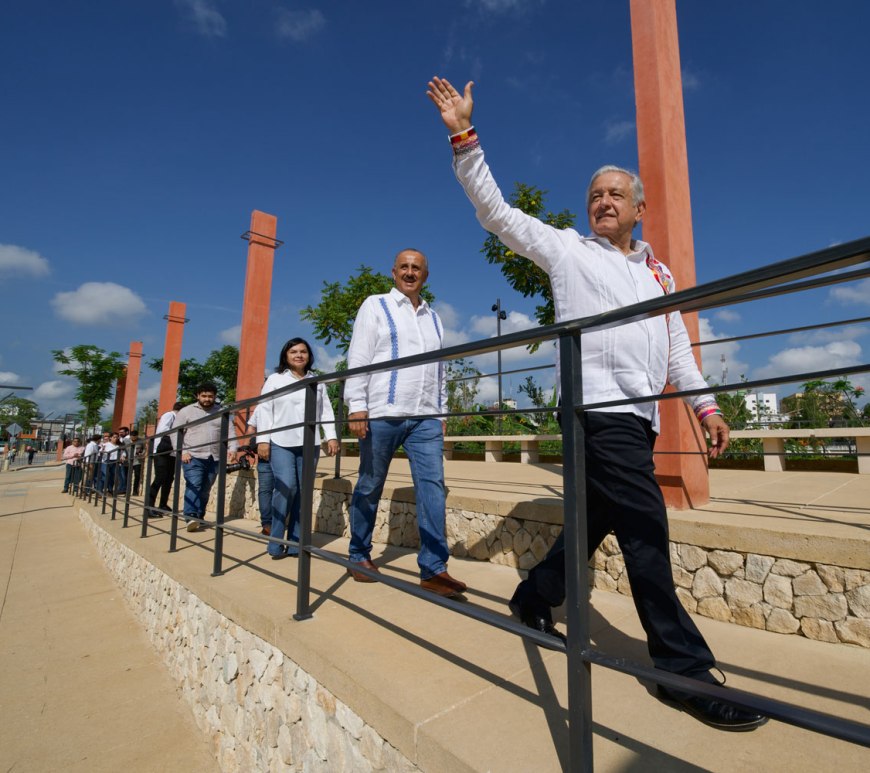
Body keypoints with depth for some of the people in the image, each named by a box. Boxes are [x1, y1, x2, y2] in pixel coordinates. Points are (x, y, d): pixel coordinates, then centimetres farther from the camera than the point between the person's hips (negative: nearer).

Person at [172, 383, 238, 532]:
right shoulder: (187, 411, 6)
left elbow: (230, 432, 9)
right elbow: (175, 432, 2)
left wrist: (232, 449, -6)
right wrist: (182, 452, -9)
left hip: (214, 459, 3)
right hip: (193, 457, -3)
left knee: (205, 491, 7)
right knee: (193, 487, -17)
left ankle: (199, 518, 16)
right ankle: (191, 518, -20)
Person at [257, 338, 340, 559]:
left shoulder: (317, 382, 16)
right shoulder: (275, 379, 9)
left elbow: (326, 411, 12)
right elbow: (264, 410, 3)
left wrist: (331, 437, 2)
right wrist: (262, 440, -5)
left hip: (309, 444, 3)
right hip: (281, 443, -3)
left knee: (303, 492, 2)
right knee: (286, 487, -16)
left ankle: (296, 544, 10)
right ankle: (275, 543, -2)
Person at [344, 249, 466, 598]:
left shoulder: (433, 318, 20)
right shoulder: (375, 305, 7)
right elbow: (358, 358, -3)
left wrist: (442, 412, 15)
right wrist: (356, 406, -13)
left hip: (425, 418, 4)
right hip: (382, 414, -4)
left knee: (432, 484, -7)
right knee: (370, 487, 7)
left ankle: (433, 568, -3)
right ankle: (359, 556, 24)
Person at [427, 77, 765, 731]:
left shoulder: (658, 271, 24)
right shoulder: (566, 248, 9)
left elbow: (676, 344, 23)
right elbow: (495, 211, 5)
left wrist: (705, 404, 15)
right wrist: (464, 137, -1)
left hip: (640, 413, 7)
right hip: (599, 406, -7)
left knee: (599, 519, 12)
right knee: (645, 527, -10)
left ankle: (534, 599, 31)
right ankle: (684, 666, 6)